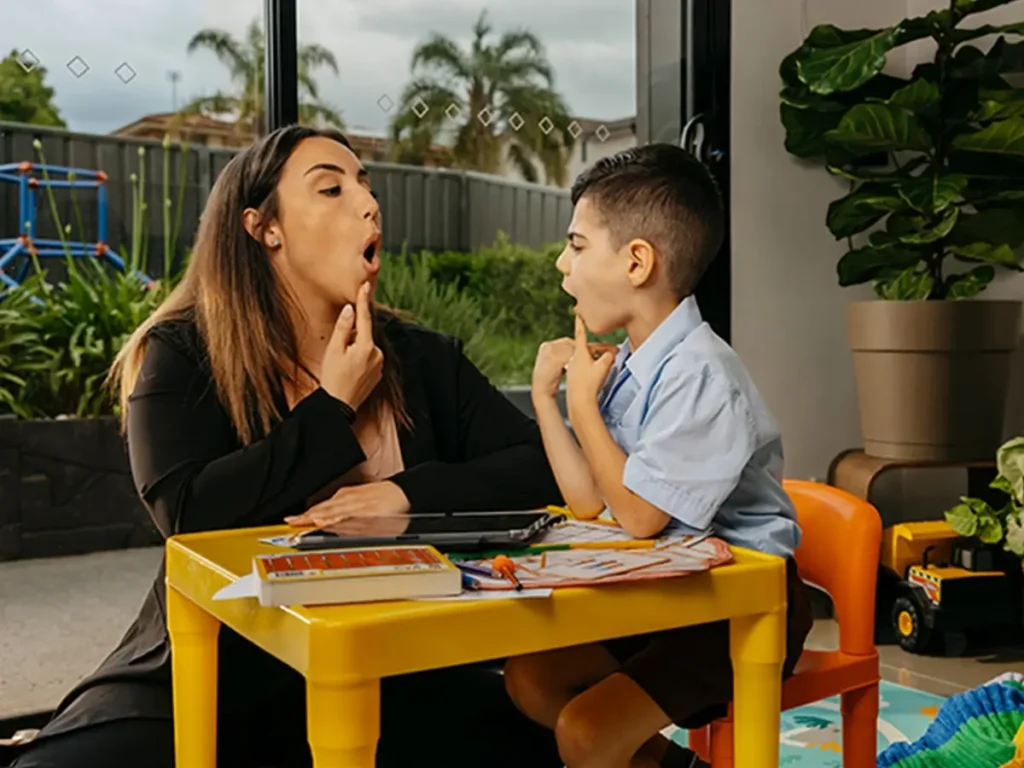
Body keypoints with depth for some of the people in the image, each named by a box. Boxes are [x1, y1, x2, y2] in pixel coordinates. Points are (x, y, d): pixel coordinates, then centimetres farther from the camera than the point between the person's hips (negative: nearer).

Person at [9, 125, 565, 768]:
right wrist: (334, 407, -13)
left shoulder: (420, 358, 4)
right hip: (213, 671, -2)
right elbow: (190, 513, -19)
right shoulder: (183, 352, -3)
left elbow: (541, 465, -2)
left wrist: (409, 491, -17)